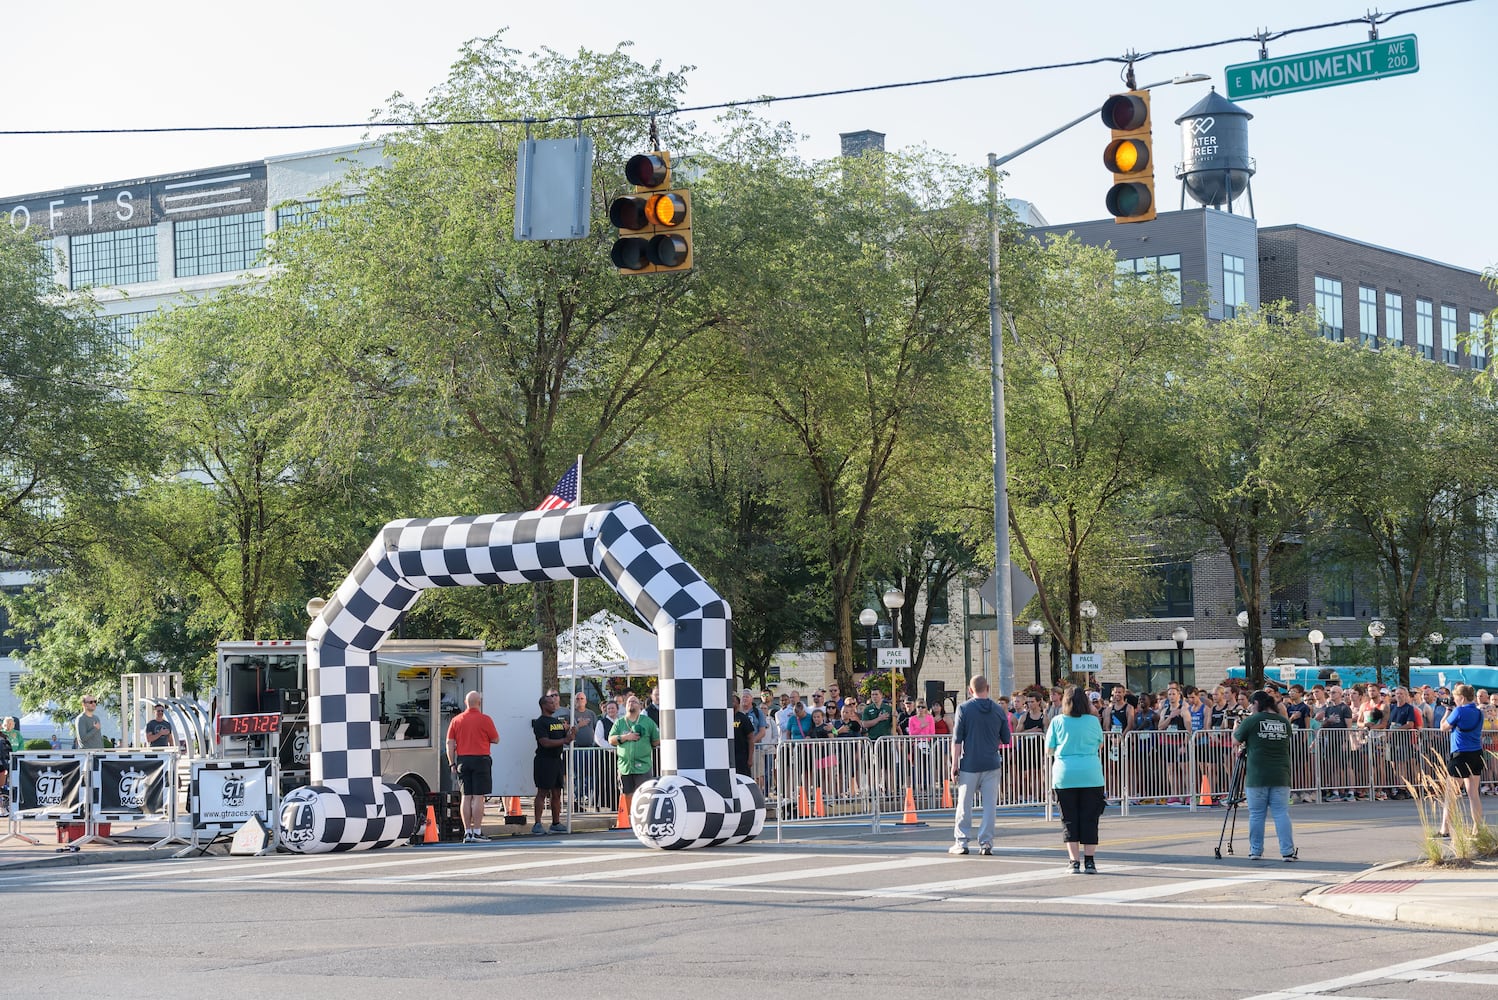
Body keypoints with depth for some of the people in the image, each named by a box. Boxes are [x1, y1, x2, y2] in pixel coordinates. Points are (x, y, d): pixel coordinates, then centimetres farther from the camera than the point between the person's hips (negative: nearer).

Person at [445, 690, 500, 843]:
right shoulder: (485, 720, -6)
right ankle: (477, 832, -6)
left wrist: (452, 764, 7)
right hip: (480, 760, -4)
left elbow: (450, 743, 4)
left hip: (462, 760, 4)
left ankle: (467, 832, 8)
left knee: (466, 797, 7)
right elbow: (496, 740, 1)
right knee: (478, 797, -4)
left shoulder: (456, 720, 5)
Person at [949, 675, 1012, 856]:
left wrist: (954, 763, -3)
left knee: (964, 804, 5)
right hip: (992, 765, 2)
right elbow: (1006, 739, 9)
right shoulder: (998, 710, 3)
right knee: (989, 805, 5)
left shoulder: (964, 708, -5)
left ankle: (961, 843, 6)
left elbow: (957, 739, -7)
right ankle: (986, 842, 2)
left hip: (969, 764, -2)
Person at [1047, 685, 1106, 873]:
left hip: (1065, 776, 0)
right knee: (1089, 818, 6)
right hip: (1091, 775, 0)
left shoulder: (1057, 721, -2)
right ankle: (1089, 860, 3)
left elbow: (1048, 749, 3)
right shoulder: (1093, 721, 0)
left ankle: (1075, 861, 1)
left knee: (1069, 820, 5)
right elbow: (1100, 745, 14)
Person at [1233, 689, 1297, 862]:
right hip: (1281, 776, 3)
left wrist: (1235, 728, 26)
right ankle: (1288, 851, -4)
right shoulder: (1284, 722, 7)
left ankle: (1255, 851, 11)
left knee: (1256, 814, 6)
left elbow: (1236, 740, 4)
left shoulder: (1251, 721, -6)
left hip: (1257, 776, -3)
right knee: (1282, 813, 2)